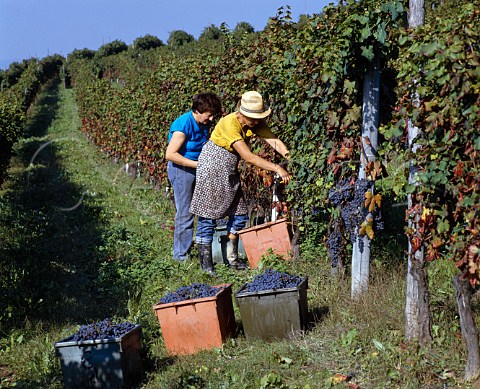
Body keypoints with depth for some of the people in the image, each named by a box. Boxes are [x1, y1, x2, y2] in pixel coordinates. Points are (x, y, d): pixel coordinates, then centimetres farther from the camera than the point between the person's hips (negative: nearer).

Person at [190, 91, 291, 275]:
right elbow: (248, 156, -34)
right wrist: (277, 169, -37)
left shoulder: (255, 123, -6)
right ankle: (205, 261, 7)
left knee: (239, 214, 8)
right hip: (211, 171, -8)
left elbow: (274, 141, -16)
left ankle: (232, 258, 20)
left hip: (230, 173, 8)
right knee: (208, 216, -3)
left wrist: (290, 157, -34)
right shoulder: (229, 124, -29)